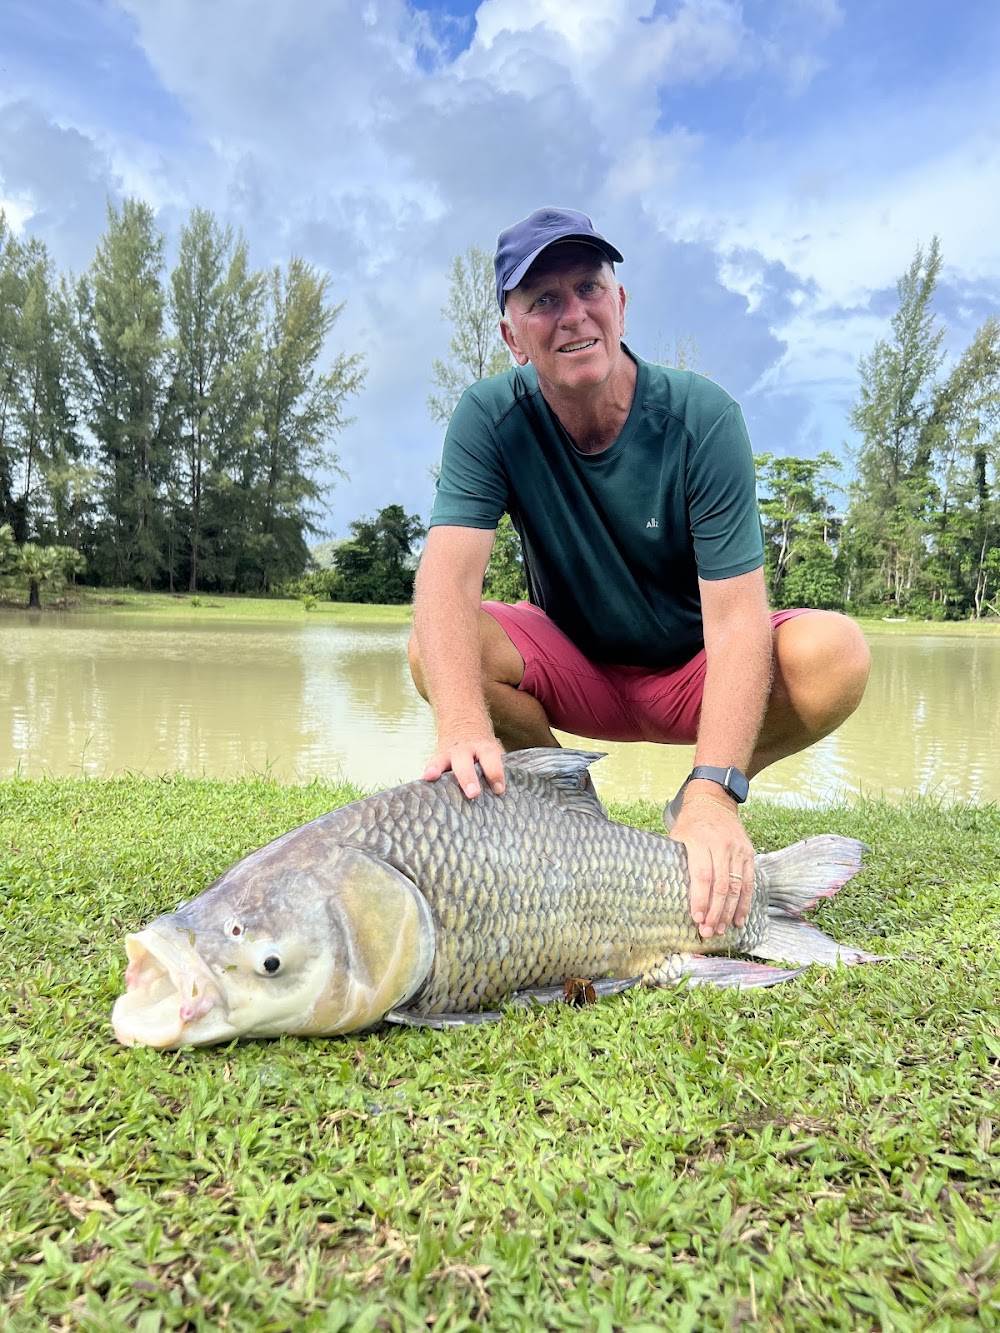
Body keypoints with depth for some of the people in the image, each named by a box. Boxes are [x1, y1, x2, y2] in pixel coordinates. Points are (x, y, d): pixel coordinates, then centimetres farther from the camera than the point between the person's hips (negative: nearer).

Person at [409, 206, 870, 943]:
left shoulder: (702, 416, -20)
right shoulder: (491, 418, -15)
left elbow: (737, 616, -27)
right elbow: (448, 571, -28)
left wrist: (714, 793, -40)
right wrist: (463, 722, -48)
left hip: (694, 672, -1)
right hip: (574, 669, 1)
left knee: (835, 654, -30)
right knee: (436, 651, -27)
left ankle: (696, 810, 0)